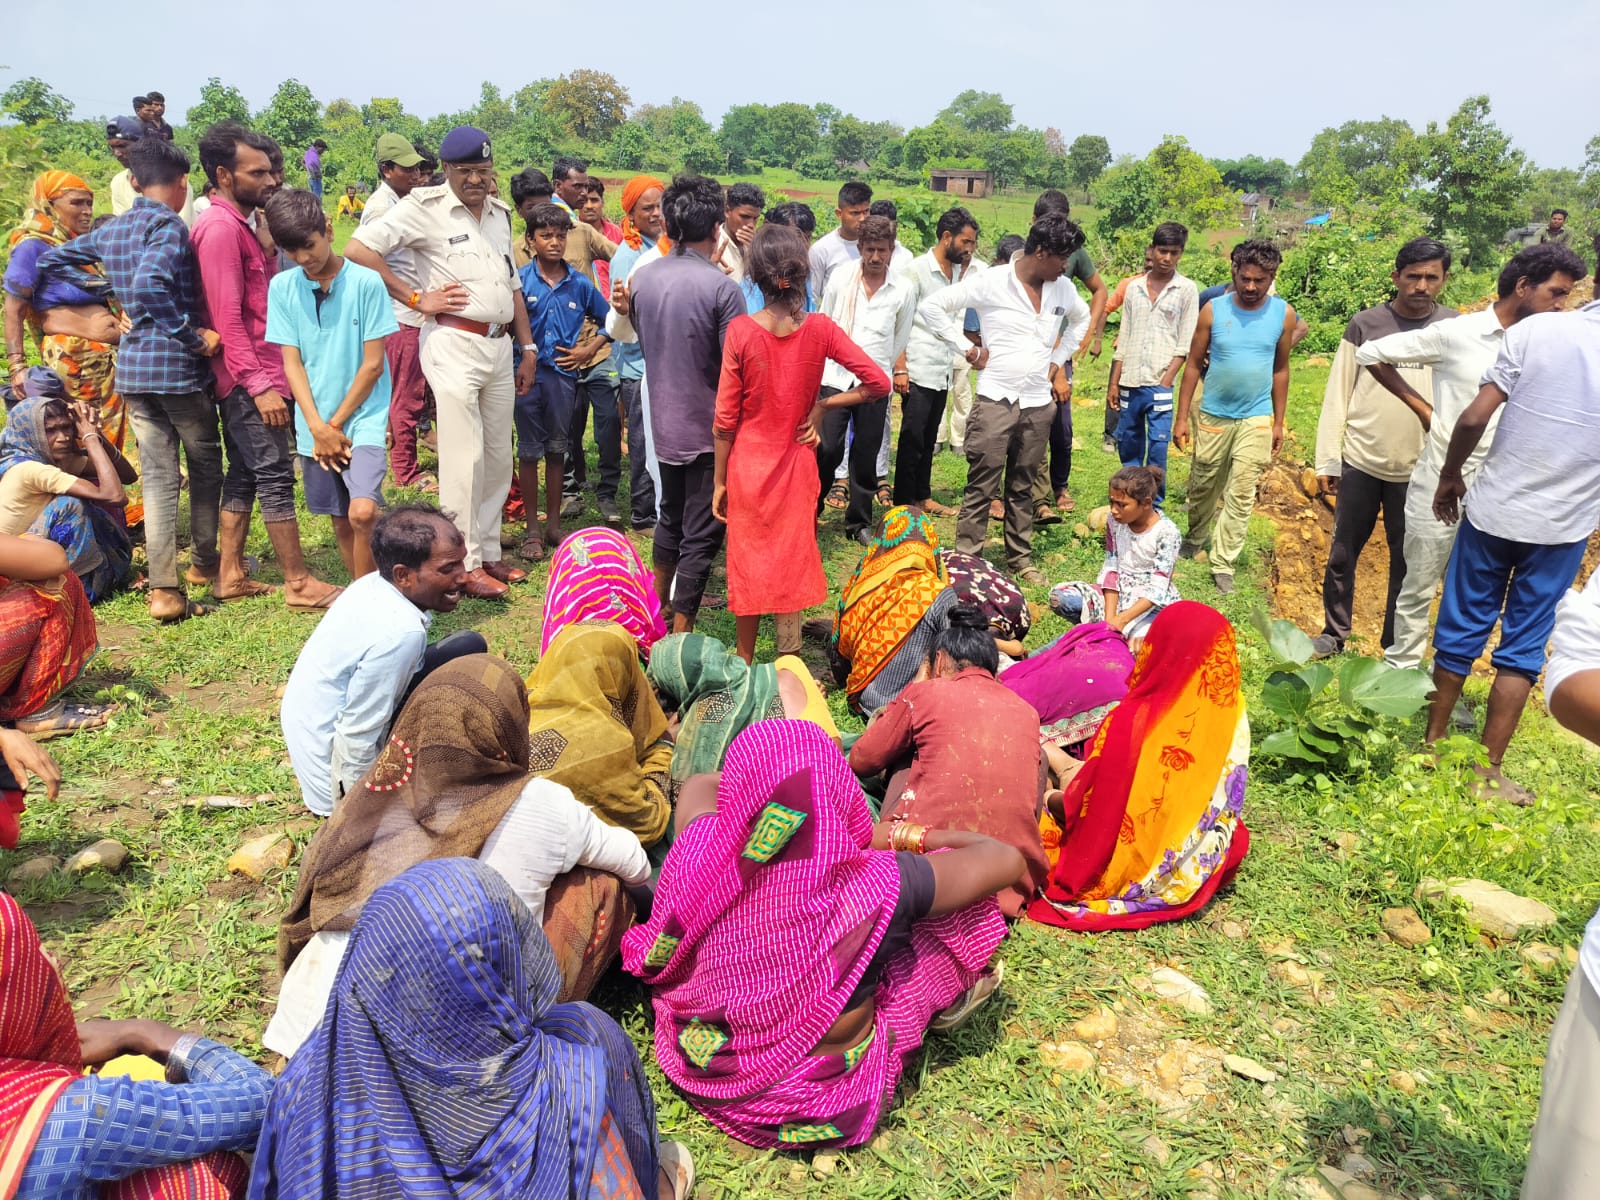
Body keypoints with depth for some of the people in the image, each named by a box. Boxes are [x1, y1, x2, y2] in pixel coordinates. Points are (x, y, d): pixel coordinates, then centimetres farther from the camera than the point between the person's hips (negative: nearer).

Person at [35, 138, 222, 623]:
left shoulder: (110, 230, 13)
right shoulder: (168, 226, -11)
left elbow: (48, 263, 20)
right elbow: (149, 285, -27)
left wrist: (106, 288, 17)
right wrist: (195, 338, -20)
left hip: (131, 367, 7)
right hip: (178, 366, -6)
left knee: (158, 477, 6)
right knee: (205, 467, 13)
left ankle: (163, 590, 1)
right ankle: (205, 563, 25)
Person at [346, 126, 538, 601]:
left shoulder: (500, 213, 15)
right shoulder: (424, 206, -6)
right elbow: (357, 250, -13)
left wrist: (528, 349, 17)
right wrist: (417, 299, -12)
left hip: (499, 344, 7)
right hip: (453, 343, -7)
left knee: (499, 457, 11)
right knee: (465, 457, -6)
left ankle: (489, 552, 23)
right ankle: (466, 565, 3)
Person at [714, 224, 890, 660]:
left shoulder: (741, 331, -15)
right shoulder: (820, 329, -10)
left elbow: (725, 419, -11)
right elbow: (878, 382, -12)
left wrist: (719, 481, -1)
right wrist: (822, 406, -4)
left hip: (747, 465, -1)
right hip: (797, 465, 1)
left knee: (748, 564, 14)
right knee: (792, 565, 14)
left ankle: (745, 663, 28)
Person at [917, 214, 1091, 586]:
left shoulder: (1063, 289, 7)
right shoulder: (991, 282, -9)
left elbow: (1082, 320, 29)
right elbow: (931, 306, -8)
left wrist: (1058, 363, 17)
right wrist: (968, 350, -7)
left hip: (1039, 403, 5)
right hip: (995, 400, -5)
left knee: (1023, 487, 13)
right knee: (982, 487, -2)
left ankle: (1021, 558, 23)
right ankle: (967, 559, 6)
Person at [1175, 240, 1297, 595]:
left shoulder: (1283, 314, -3)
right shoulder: (1212, 310, -6)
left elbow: (1280, 370, 6)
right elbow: (1193, 364, -1)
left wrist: (1278, 422, 7)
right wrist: (1182, 417, -3)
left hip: (1256, 419, 0)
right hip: (1213, 416, 0)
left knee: (1241, 495, -3)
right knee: (1203, 486, 14)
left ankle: (1223, 564, 3)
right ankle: (1195, 537, 38)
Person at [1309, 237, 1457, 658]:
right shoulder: (1365, 324, -1)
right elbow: (1337, 394, 0)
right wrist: (1327, 460, -2)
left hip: (1418, 470, 0)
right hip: (1359, 462, 0)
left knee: (1408, 560, 10)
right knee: (1342, 553, 9)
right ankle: (1334, 634, 25)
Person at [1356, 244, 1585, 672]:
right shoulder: (1455, 334, -9)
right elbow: (1370, 354, -3)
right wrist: (1420, 406, -2)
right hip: (1439, 488, -4)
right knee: (1418, 589, 8)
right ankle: (1400, 673, 22)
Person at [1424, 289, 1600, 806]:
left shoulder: (1536, 330, -10)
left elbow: (1474, 418, -13)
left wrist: (1450, 476, 2)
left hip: (1492, 511, 0)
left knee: (1460, 629, 13)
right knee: (1523, 645, 9)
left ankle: (1432, 744, 27)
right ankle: (1489, 772, 13)